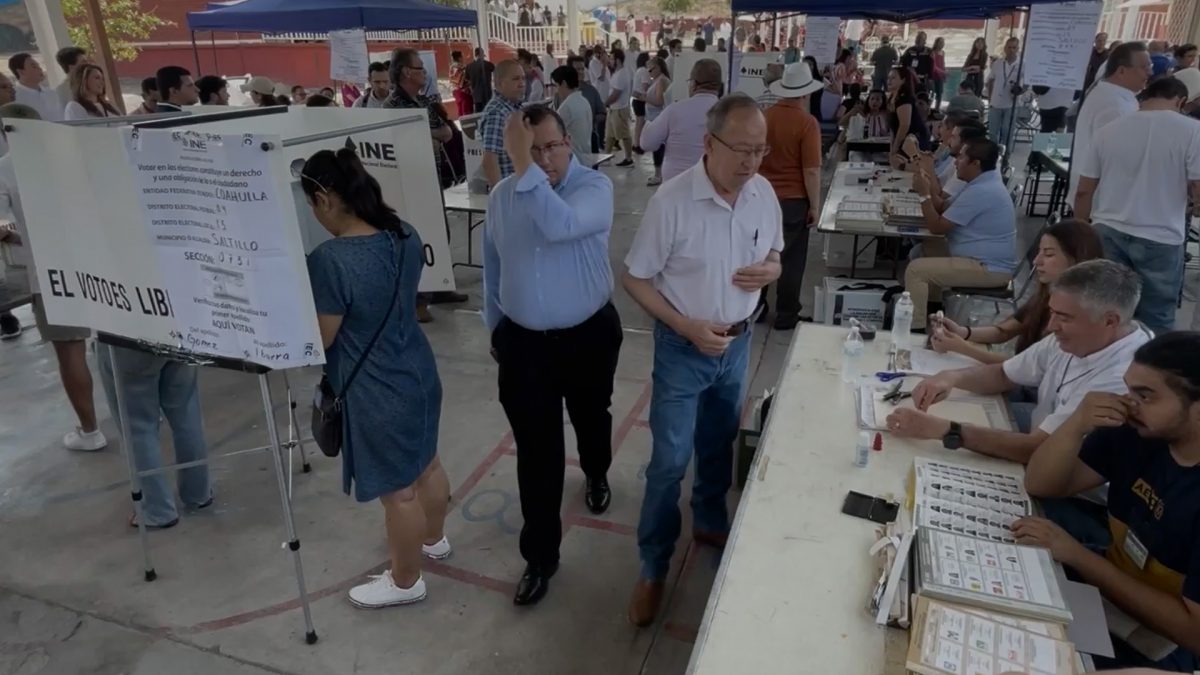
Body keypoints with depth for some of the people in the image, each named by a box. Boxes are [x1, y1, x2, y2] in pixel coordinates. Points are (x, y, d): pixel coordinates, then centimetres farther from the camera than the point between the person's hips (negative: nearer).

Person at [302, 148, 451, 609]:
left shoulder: (329, 261, -27)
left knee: (398, 490, 11)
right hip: (419, 372, 8)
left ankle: (405, 582, 33)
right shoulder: (405, 236, -4)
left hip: (378, 393, -8)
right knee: (426, 464, 27)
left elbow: (319, 339, -17)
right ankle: (434, 539, 51)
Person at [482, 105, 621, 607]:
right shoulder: (501, 197, -2)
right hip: (523, 341, 2)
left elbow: (560, 225, -38)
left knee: (590, 419, 24)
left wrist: (525, 168, -35)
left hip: (589, 336, -2)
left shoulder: (595, 187, -15)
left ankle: (596, 475, 58)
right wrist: (494, 328, 16)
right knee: (536, 452, 4)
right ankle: (540, 555, 18)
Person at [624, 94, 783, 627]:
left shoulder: (764, 193, -6)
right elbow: (634, 279, -15)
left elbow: (773, 253, 11)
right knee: (669, 461, 3)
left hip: (738, 343, 5)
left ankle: (710, 522, 48)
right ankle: (653, 567, 21)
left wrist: (772, 269, -13)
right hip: (683, 349, -5)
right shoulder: (672, 201, -22)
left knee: (719, 445, 23)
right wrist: (688, 327, -23)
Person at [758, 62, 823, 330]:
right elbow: (811, 171, -17)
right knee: (791, 259, 7)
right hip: (794, 200, -4)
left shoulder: (762, 116, -1)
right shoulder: (807, 123, -16)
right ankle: (786, 316, 15)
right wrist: (815, 206, -7)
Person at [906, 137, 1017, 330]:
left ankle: (916, 328, -12)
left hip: (989, 269, -11)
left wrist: (924, 195, -12)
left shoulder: (979, 191, -24)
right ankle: (929, 301, 23)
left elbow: (937, 227, -19)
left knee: (916, 269, -17)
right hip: (986, 260, 11)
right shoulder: (985, 182, 9)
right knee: (920, 251, 17)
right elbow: (945, 212, 13)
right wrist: (929, 186, 5)